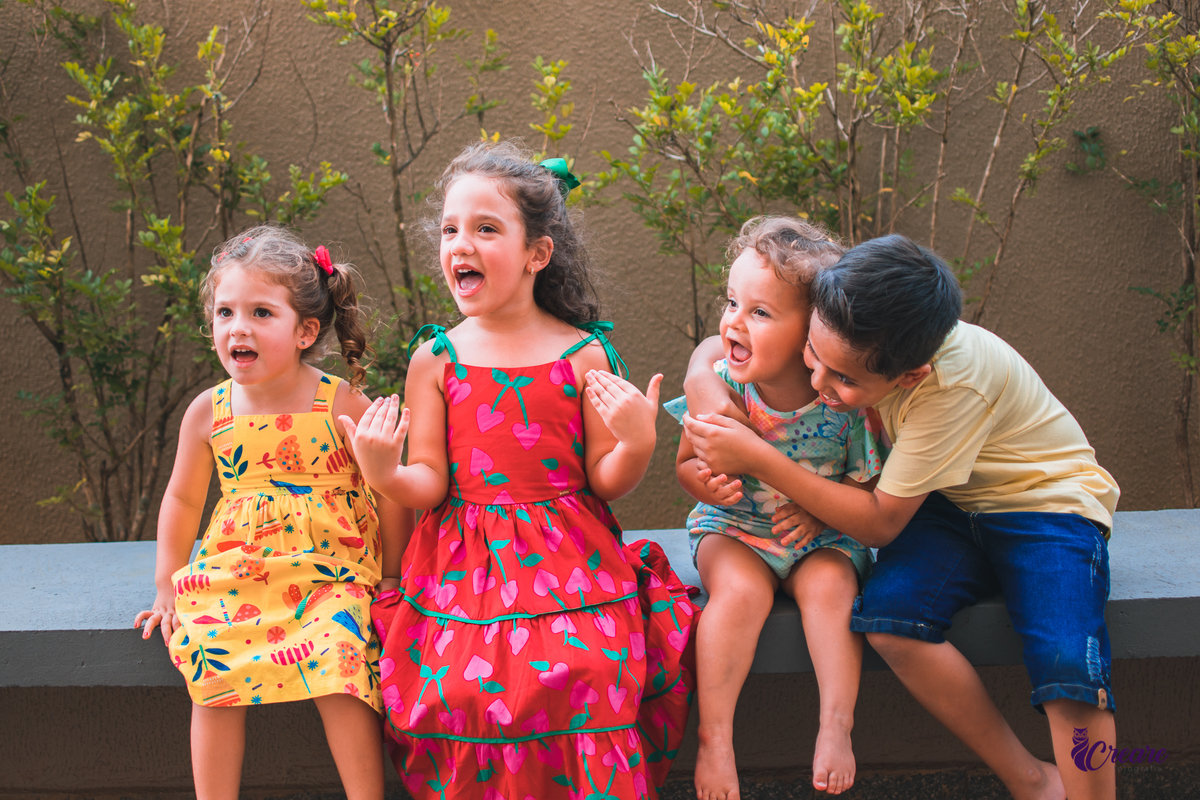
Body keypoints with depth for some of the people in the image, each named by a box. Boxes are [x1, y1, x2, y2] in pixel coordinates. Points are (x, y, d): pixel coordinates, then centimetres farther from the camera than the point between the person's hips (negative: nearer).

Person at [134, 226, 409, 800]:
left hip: (329, 574, -3)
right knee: (214, 672, -17)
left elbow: (390, 494, 0)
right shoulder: (207, 412, 1)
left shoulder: (344, 407, -9)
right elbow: (183, 499, 15)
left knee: (339, 669, -25)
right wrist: (167, 587, 16)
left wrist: (393, 577, 4)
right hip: (234, 573, 3)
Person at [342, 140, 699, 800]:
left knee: (583, 676, -23)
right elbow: (429, 483, 3)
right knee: (464, 686, -21)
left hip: (568, 558, -1)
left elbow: (605, 480, 4)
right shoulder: (436, 360, 3)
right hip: (466, 565, 1)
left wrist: (636, 445, -16)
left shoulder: (582, 354, 0)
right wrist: (386, 475, -18)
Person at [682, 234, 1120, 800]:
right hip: (954, 503, 5)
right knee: (886, 613, -26)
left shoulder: (953, 386, -34)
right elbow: (721, 345, 0)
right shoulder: (851, 339, -16)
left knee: (1069, 666, -32)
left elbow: (880, 524, -25)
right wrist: (701, 377, -24)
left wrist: (757, 457, -30)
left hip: (1048, 498, -5)